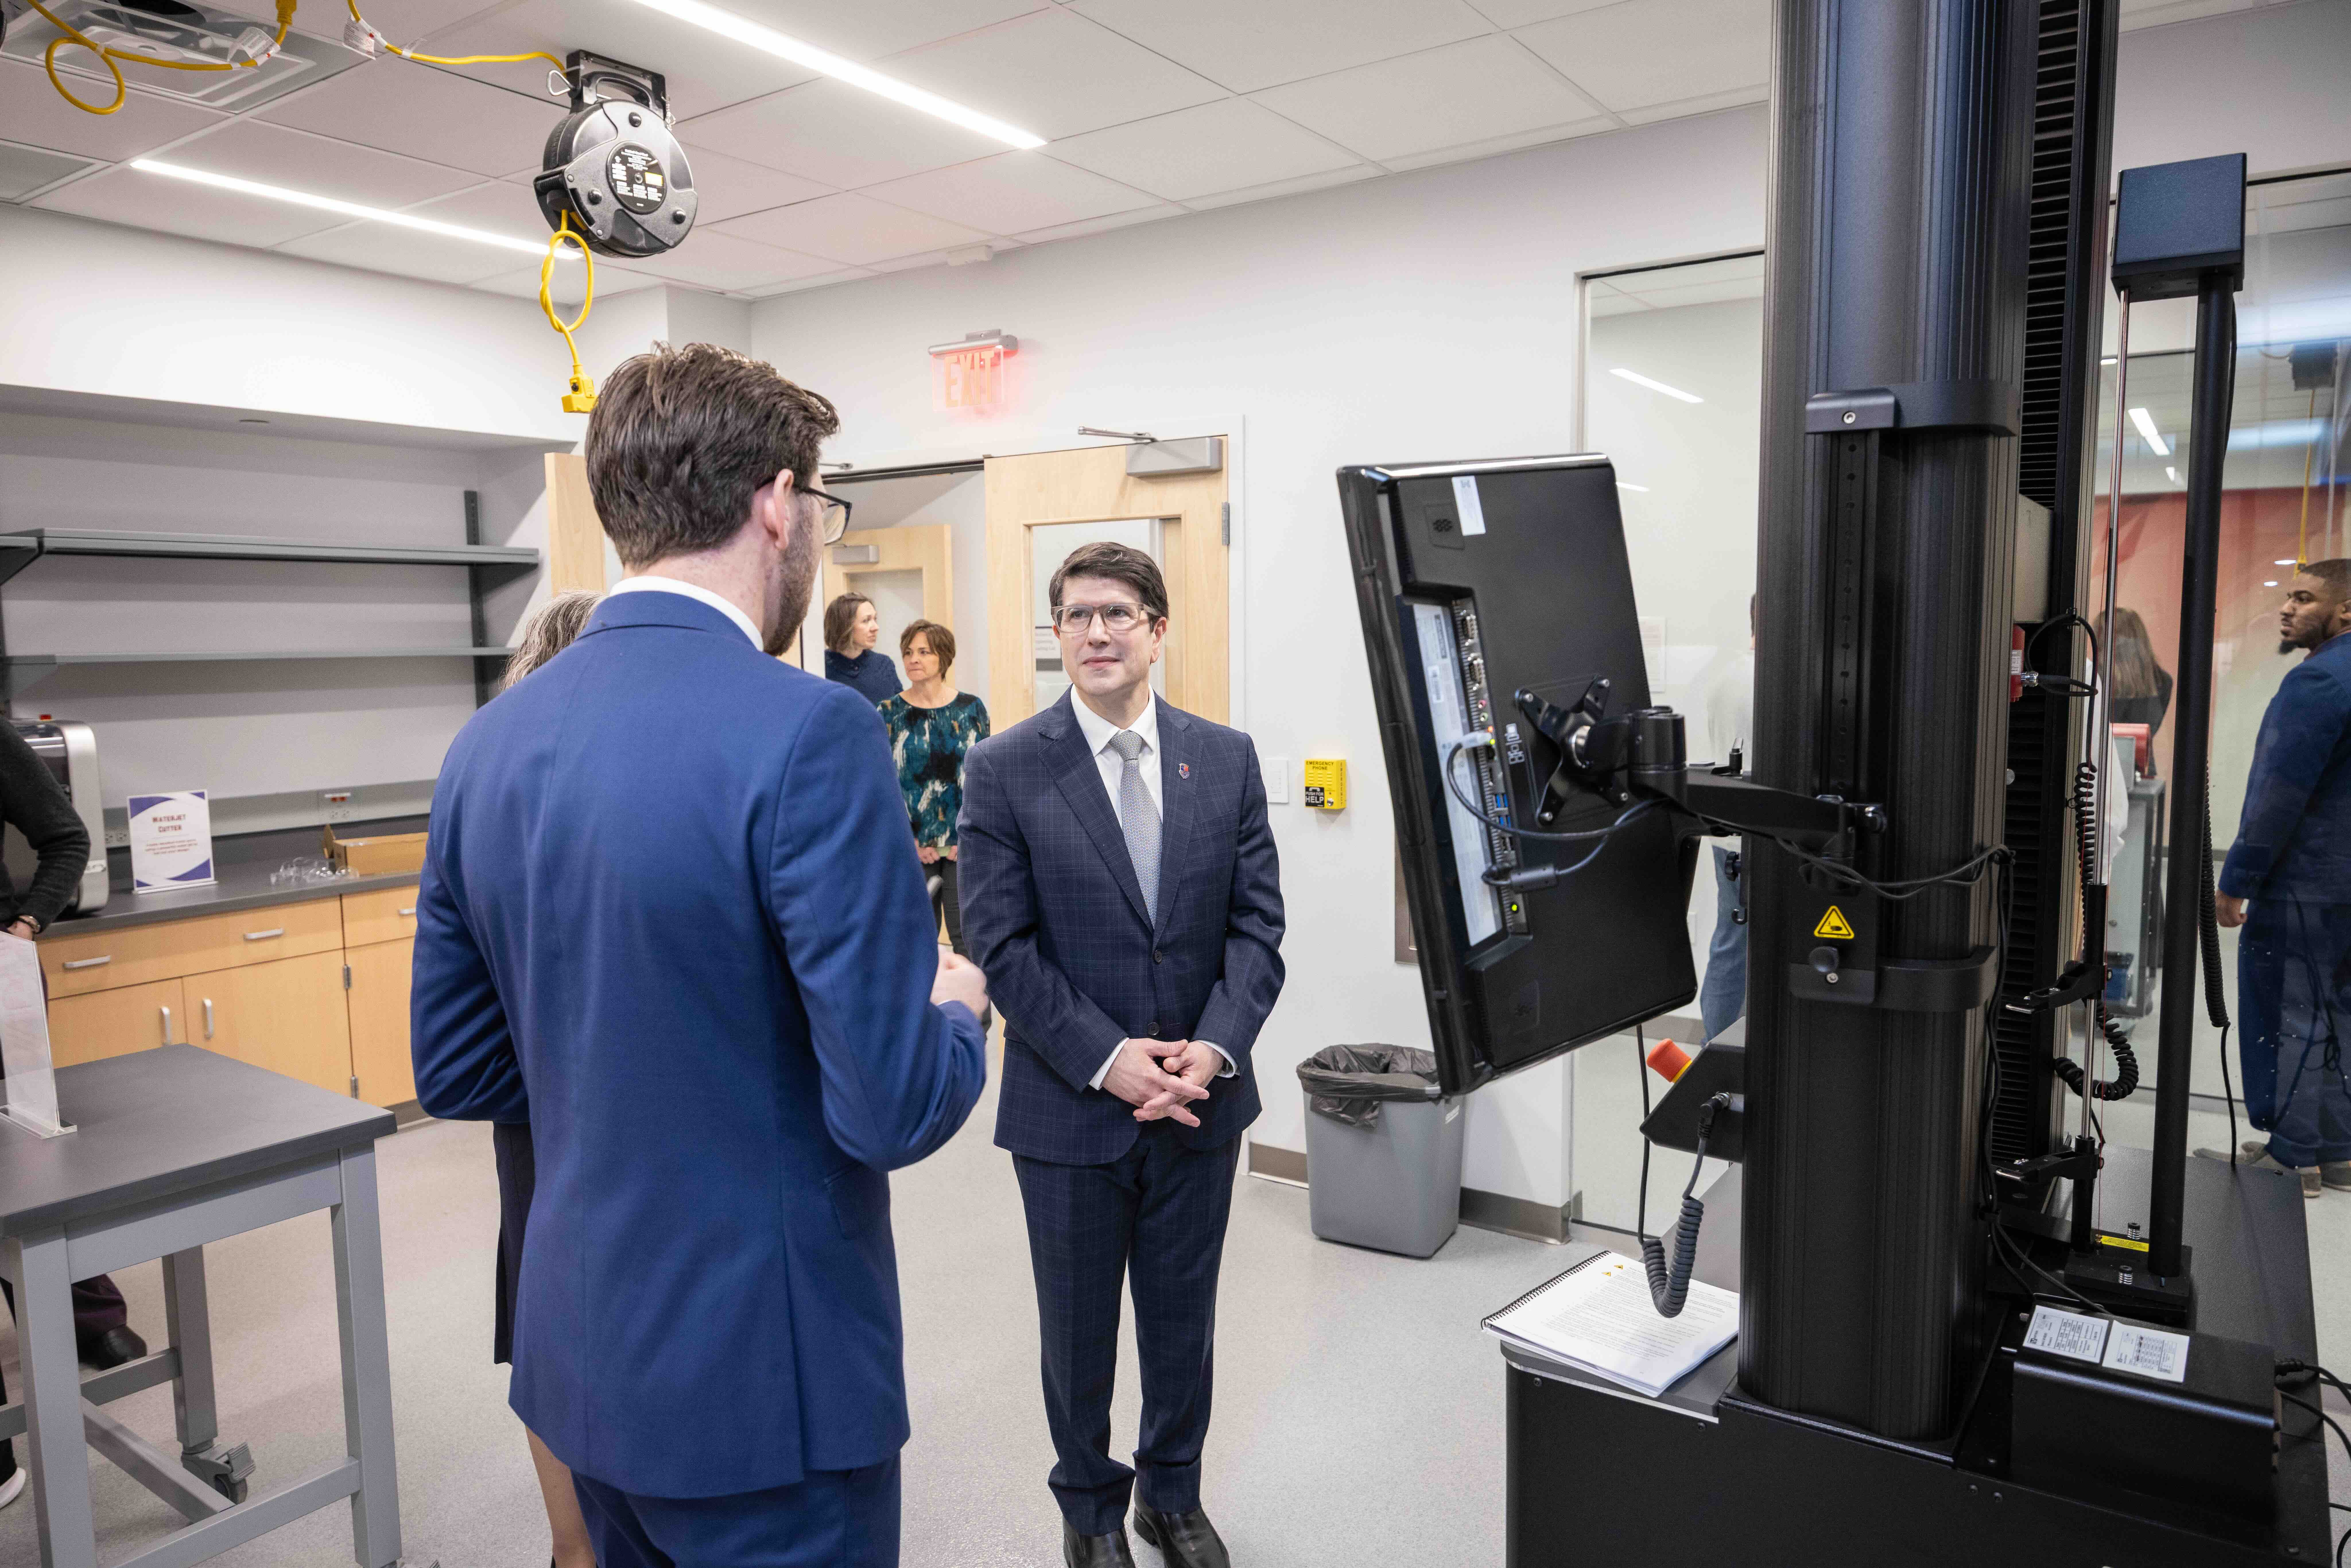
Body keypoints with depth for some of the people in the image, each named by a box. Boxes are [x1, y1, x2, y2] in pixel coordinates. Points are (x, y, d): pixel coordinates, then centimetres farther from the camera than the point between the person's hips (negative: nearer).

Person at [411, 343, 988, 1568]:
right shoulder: (807, 735, -23)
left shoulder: (488, 744, -1)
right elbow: (895, 1109, -24)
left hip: (581, 1351, 7)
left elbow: (454, 1073, 6)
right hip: (759, 1376, -6)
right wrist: (952, 1011, -3)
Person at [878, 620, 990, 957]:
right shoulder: (890, 713, 2)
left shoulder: (971, 708, 4)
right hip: (912, 847, 0)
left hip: (965, 845, 0)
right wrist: (909, 841, -6)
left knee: (967, 935, -4)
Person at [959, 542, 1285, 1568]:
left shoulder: (1227, 758, 0)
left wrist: (1215, 1046, -15)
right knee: (1079, 1329, 16)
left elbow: (1257, 922, -1)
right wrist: (1108, 1060, -19)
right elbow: (1003, 944, -12)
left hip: (1201, 1099, 3)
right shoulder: (1003, 772, -9)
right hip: (1071, 1108, -2)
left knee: (1184, 1320, 19)